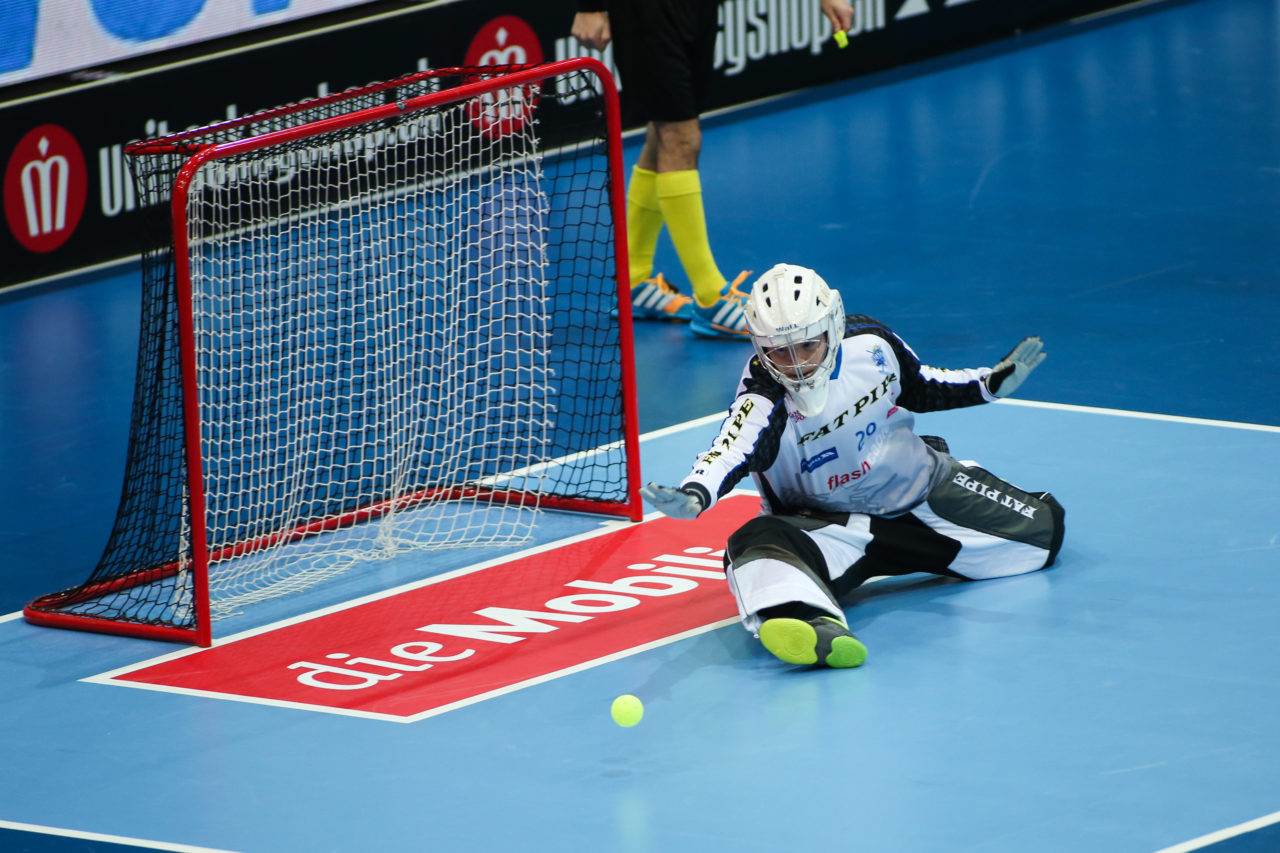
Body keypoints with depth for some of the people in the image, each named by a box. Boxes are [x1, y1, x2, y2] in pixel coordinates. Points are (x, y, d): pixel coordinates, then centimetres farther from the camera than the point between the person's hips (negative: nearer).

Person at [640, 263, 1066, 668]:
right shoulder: (764, 399, -24)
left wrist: (993, 383, -3)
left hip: (919, 494, 4)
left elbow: (922, 389, 9)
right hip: (825, 523, -4)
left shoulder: (872, 344, -12)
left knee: (1042, 529, 2)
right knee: (756, 545, -37)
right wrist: (694, 495, -65)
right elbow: (731, 451, -44)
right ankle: (815, 625, -71)